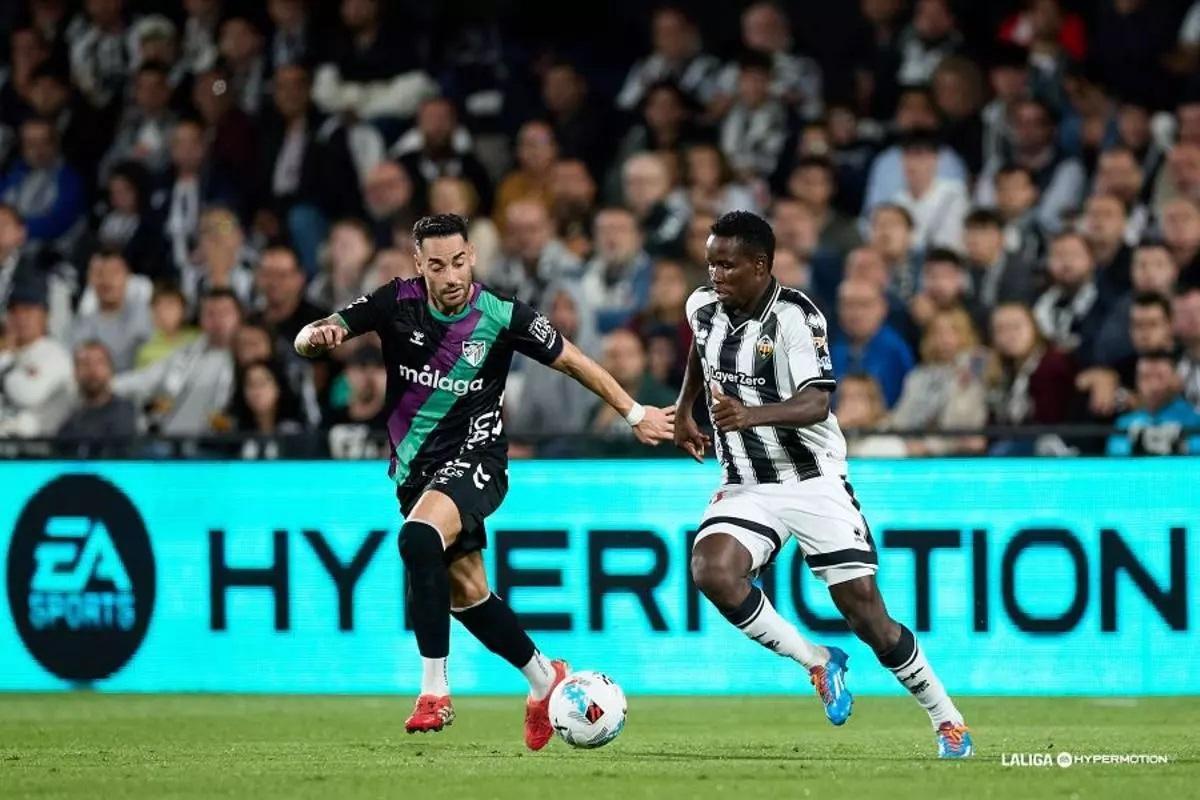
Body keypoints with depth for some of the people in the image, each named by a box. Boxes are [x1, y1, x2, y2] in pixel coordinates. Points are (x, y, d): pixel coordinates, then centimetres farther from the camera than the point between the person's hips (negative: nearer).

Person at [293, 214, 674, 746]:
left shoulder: (503, 318, -11)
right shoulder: (397, 303, -6)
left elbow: (572, 362, 3)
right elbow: (308, 341, -8)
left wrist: (635, 414, 7)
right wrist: (317, 336, -33)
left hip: (474, 460, -5)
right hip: (416, 471, 5)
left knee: (418, 540, -32)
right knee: (466, 592, 11)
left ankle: (435, 691, -28)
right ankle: (545, 681, 34)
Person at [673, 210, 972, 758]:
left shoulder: (794, 318, -19)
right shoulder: (703, 307, 1)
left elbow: (815, 404, -30)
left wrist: (753, 415, -47)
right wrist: (682, 411, 29)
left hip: (814, 482, -5)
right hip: (746, 487, 5)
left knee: (866, 613, -7)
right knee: (710, 572, -25)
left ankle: (947, 722, 11)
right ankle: (817, 662, -7)